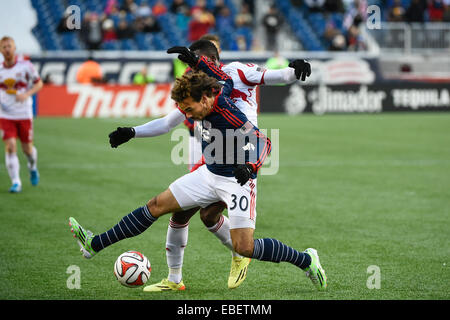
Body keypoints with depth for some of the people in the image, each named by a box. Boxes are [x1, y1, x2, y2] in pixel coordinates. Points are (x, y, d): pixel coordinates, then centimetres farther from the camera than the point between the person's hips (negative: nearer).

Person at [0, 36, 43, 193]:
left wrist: (26, 94, -17)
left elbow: (39, 83, 1)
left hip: (24, 114, -1)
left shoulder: (25, 66, -6)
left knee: (27, 148, 6)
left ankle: (33, 168, 40)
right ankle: (16, 182, -8)